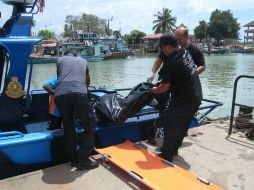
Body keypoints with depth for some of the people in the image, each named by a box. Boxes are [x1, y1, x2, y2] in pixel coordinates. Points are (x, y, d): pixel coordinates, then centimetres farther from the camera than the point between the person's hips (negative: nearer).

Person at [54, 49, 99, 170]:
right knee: (90, 125, 9)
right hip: (78, 93, -2)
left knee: (68, 126, 18)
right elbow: (87, 81, 42)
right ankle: (83, 160, 3)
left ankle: (74, 158, 22)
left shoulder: (60, 60, 29)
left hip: (60, 94, 2)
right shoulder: (82, 61, 32)